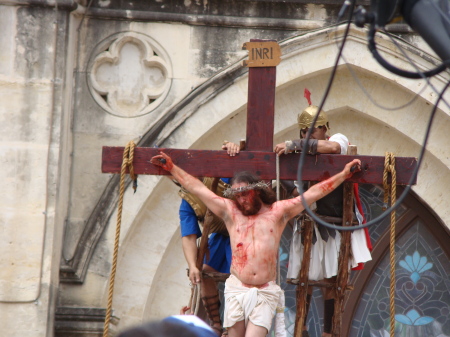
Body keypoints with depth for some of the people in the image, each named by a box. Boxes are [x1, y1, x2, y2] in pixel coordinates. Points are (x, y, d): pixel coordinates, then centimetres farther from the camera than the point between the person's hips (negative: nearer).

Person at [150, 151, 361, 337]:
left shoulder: (278, 212, 7)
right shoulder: (230, 211, 10)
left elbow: (312, 194, 8)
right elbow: (197, 188, 13)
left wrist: (343, 174, 7)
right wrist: (171, 167, 15)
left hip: (265, 294, -2)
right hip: (236, 290, 2)